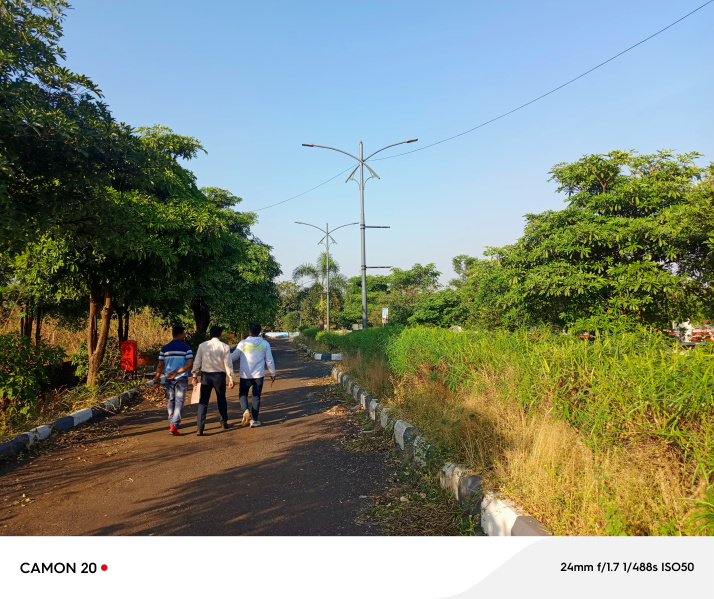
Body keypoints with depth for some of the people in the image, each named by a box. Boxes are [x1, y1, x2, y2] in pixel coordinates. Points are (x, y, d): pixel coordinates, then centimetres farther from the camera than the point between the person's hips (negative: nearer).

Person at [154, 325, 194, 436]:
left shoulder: (165, 348, 3)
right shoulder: (186, 348, -5)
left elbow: (160, 365, 2)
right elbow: (190, 364, -15)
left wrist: (156, 380, 6)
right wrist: (177, 372, -14)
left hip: (169, 379, 3)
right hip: (182, 379, -3)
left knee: (170, 401, 18)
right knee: (179, 402, 0)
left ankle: (172, 423, 30)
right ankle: (174, 425, -10)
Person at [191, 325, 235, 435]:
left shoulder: (202, 346, -1)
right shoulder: (224, 347, -6)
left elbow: (197, 362, 0)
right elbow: (228, 364, -7)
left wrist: (195, 376, 8)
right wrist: (231, 379, -1)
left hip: (205, 376, 1)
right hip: (219, 376, 0)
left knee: (203, 402, 3)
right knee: (221, 399, 19)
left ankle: (200, 428, -3)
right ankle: (224, 422, 33)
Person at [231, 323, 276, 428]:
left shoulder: (243, 343, -5)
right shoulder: (265, 344, 0)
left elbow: (234, 356, 2)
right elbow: (269, 361, 4)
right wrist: (272, 373, 15)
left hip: (245, 375, -1)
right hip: (259, 375, 1)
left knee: (243, 394, 15)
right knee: (256, 396, 10)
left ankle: (246, 411, -10)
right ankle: (254, 420, 12)